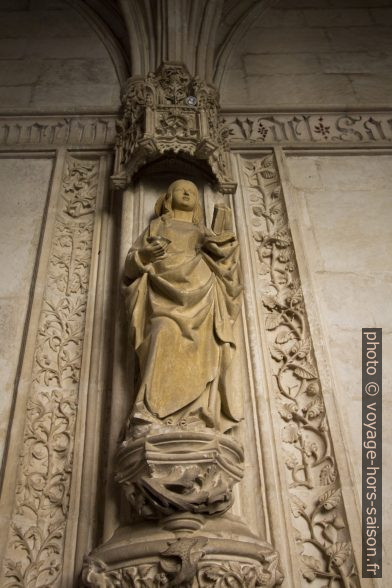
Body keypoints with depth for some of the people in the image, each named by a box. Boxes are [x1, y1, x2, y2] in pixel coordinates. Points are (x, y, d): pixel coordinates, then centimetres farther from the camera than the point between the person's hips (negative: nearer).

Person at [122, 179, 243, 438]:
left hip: (199, 291, 2)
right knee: (166, 335, -31)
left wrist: (225, 225, 9)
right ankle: (149, 417, -42)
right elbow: (132, 262, 18)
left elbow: (221, 254, 15)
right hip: (164, 287, -2)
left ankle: (195, 423, -33)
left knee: (199, 344, -24)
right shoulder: (157, 225, 30)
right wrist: (148, 252, -2)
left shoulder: (204, 231, 33)